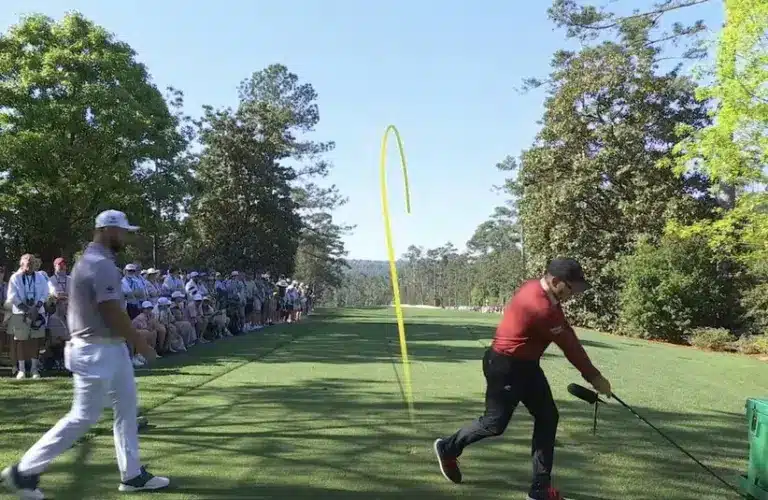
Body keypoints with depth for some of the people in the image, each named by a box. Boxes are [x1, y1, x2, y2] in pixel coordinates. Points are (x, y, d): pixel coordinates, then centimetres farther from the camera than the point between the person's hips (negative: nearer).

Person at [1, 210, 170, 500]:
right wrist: (142, 345, -13)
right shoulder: (102, 264, -21)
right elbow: (114, 316, -23)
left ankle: (132, 474, 21)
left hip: (112, 348, 11)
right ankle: (24, 471, 12)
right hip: (97, 351, -11)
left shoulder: (92, 260, 12)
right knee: (84, 417, -1)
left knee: (127, 408, 14)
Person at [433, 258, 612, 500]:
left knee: (548, 417, 7)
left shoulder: (537, 289, 2)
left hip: (526, 364, 10)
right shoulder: (541, 307, -29)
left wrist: (590, 374, 4)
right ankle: (448, 448, 28)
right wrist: (594, 377, -7)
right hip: (505, 366, -10)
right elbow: (569, 344, -19)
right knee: (495, 423, 3)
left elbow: (567, 336, 6)